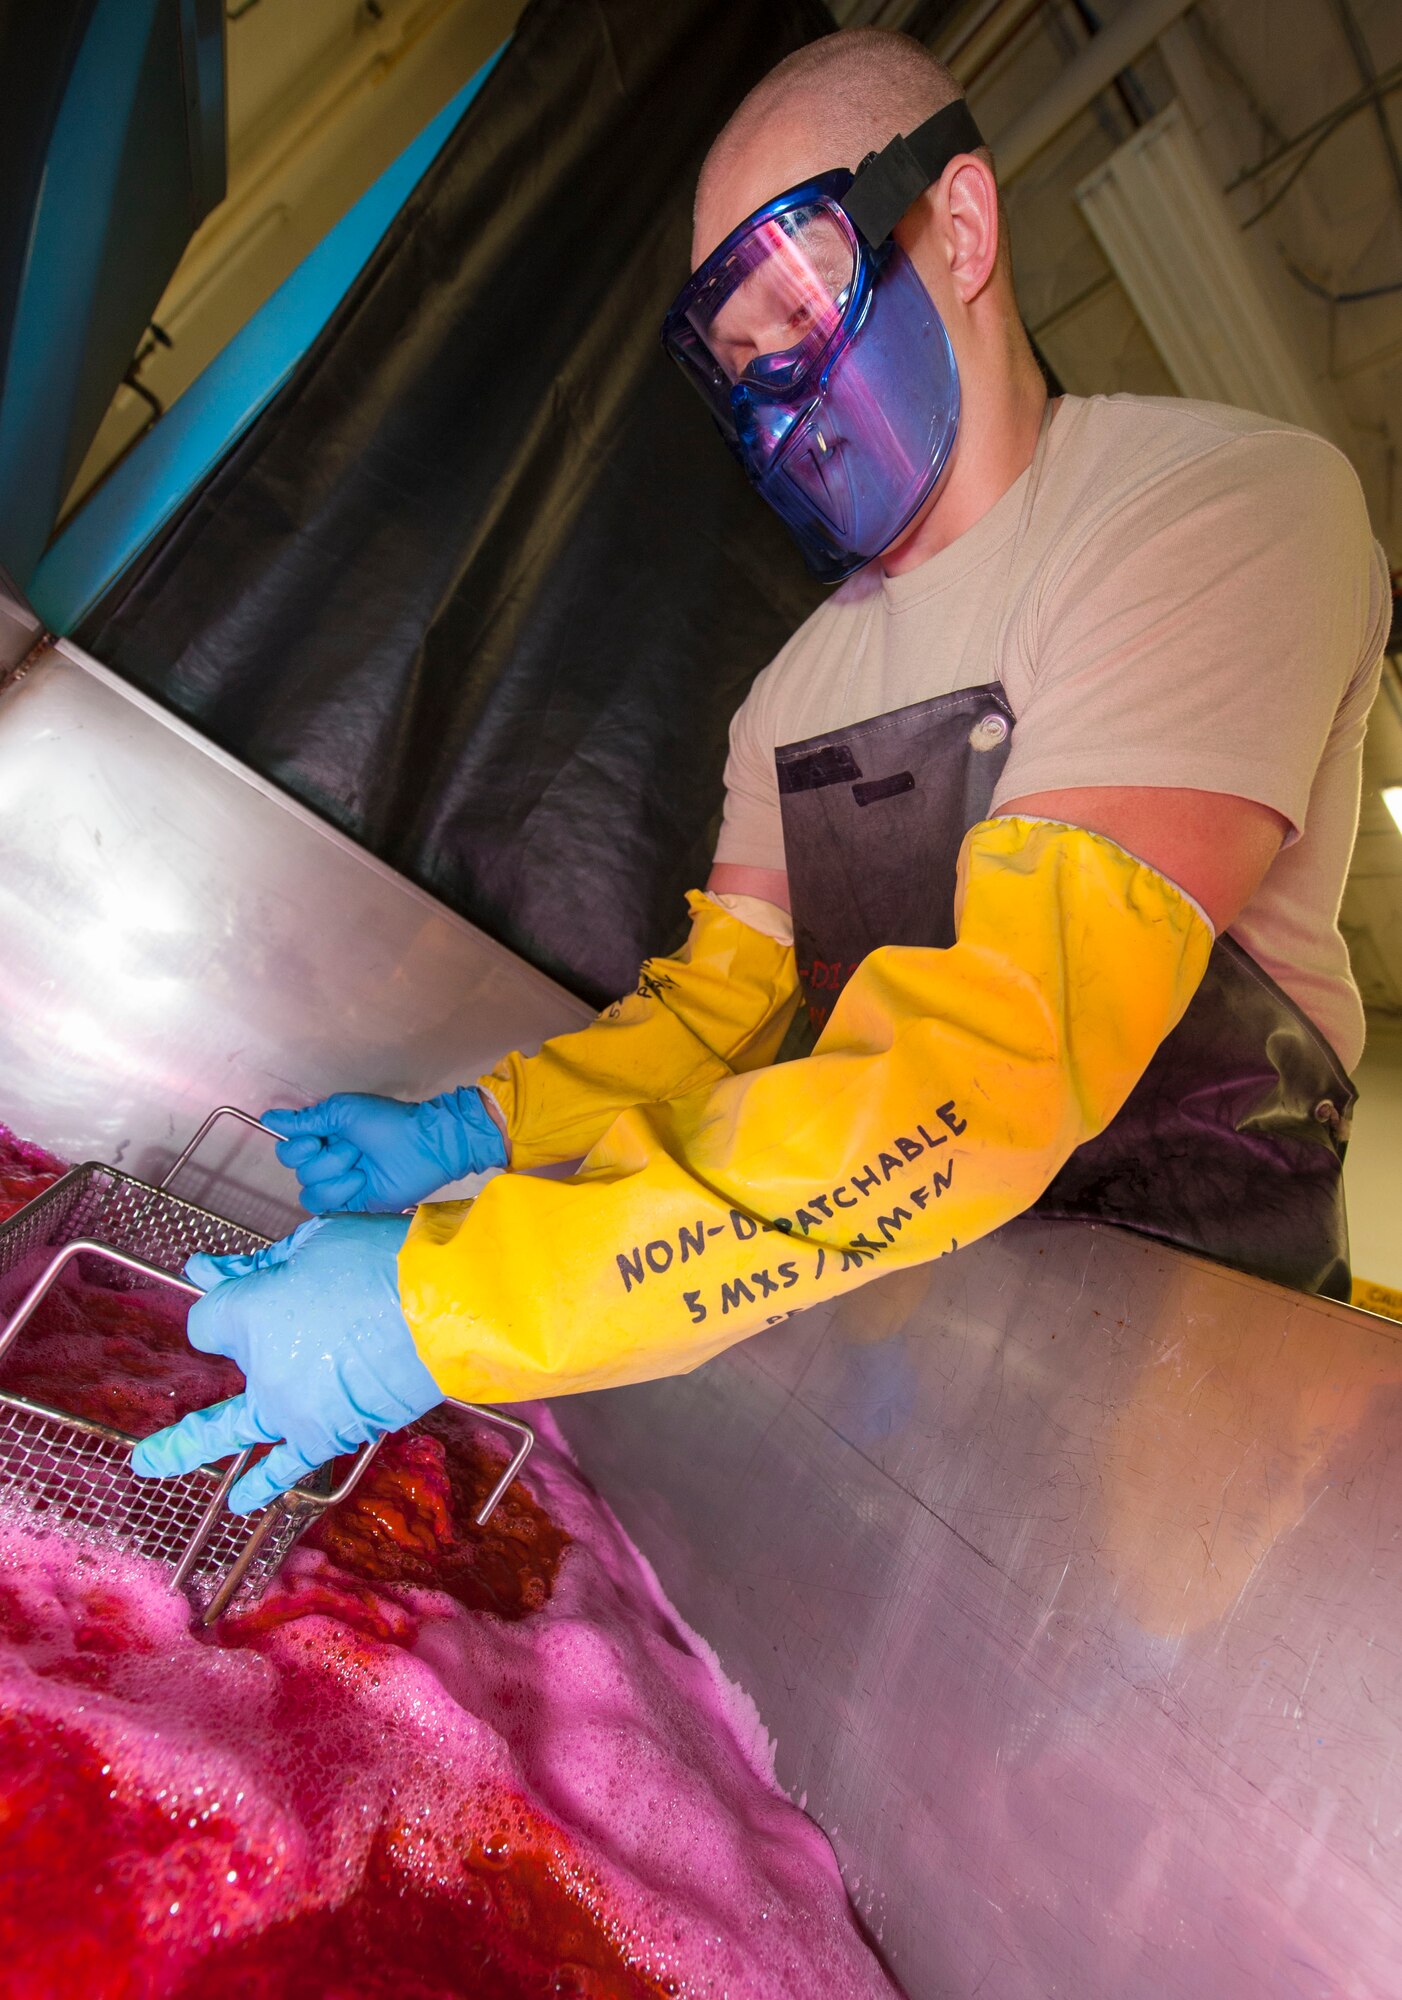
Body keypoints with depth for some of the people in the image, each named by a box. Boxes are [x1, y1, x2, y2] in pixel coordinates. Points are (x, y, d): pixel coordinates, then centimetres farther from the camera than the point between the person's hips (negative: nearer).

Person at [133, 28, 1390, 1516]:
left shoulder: (1229, 500, -16)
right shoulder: (795, 687, 6)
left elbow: (1017, 1043, -29)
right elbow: (720, 998, 5)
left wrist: (446, 1300, -30)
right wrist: (465, 1135, -11)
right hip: (882, 1261, 4)